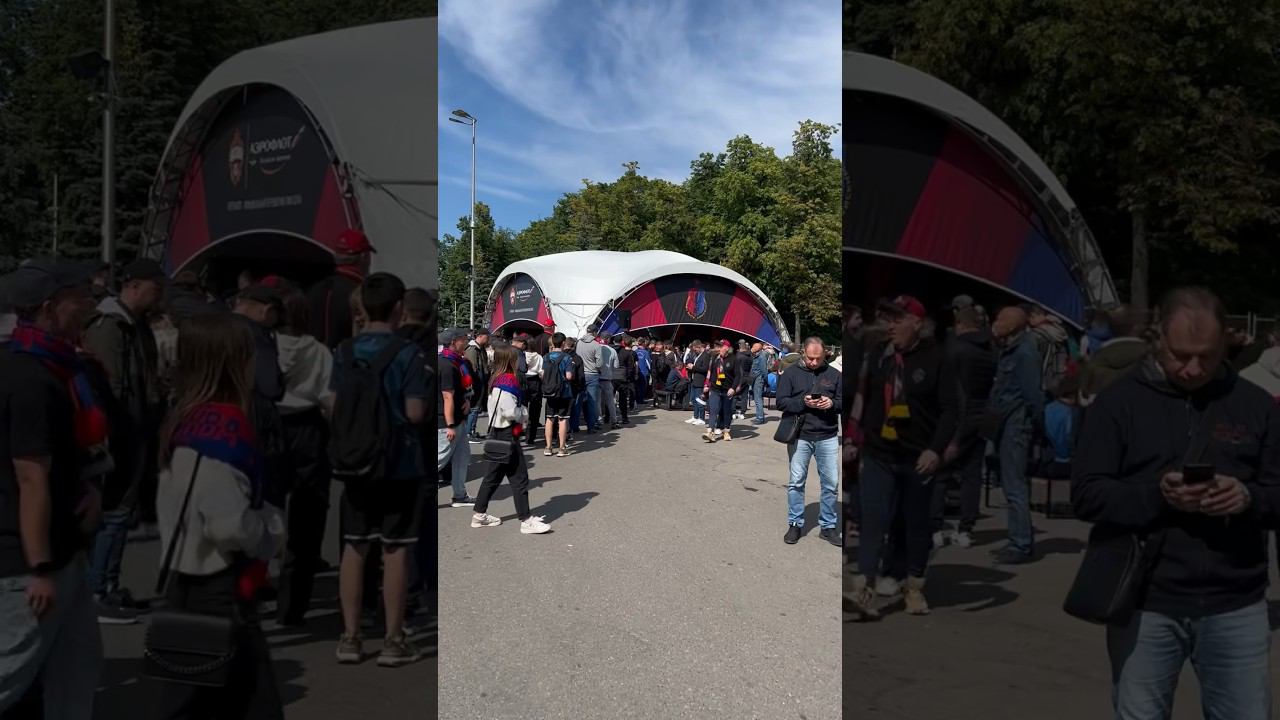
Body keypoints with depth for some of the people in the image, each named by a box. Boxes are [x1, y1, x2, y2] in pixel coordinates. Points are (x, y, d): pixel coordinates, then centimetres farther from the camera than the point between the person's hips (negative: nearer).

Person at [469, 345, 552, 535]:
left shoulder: (496, 380, 11)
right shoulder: (507, 382, -19)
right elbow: (510, 411, -25)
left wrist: (521, 413, 3)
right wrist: (524, 414, -7)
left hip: (498, 434, 10)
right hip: (507, 436, -10)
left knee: (493, 476, 17)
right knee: (519, 478, -4)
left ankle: (480, 515, 24)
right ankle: (526, 520, 0)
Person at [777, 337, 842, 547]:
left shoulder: (834, 375, 6)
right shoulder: (792, 374, 1)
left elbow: (843, 401, 10)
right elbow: (781, 402, -2)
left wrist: (833, 403, -12)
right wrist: (802, 402, -18)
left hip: (828, 437, 2)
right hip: (800, 437, -1)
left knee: (831, 483, 6)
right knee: (796, 482, 6)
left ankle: (828, 526, 19)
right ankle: (795, 524, 19)